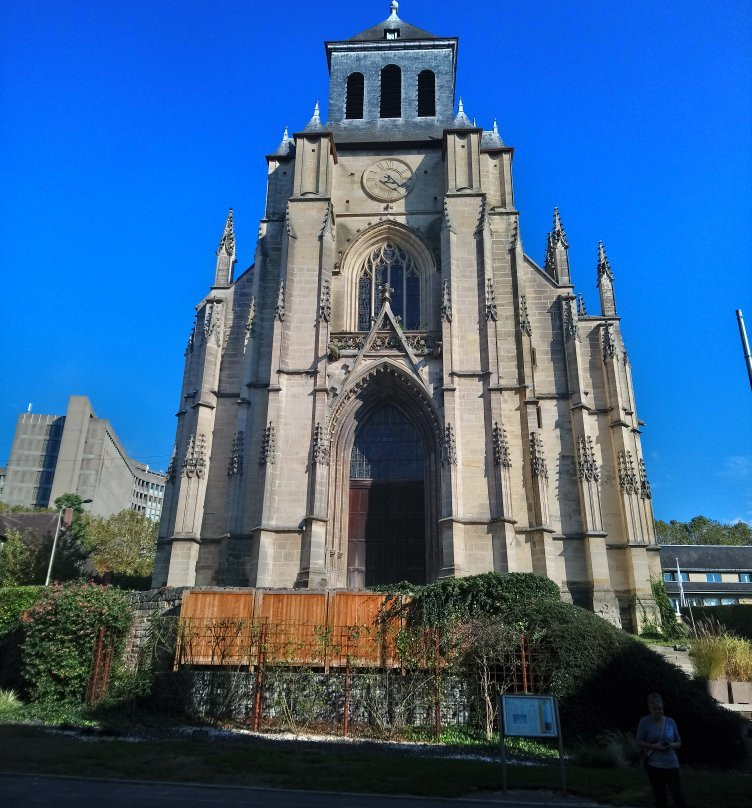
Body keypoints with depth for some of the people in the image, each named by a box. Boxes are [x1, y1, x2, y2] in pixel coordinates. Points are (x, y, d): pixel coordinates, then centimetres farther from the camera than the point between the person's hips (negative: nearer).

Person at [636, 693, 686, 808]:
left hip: (671, 764, 1)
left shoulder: (671, 722, 3)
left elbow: (679, 743, 12)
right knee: (659, 796, 8)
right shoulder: (644, 722, -4)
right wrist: (653, 746, -19)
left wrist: (672, 745, -10)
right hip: (653, 764, -1)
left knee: (678, 795, -3)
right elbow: (639, 742, -2)